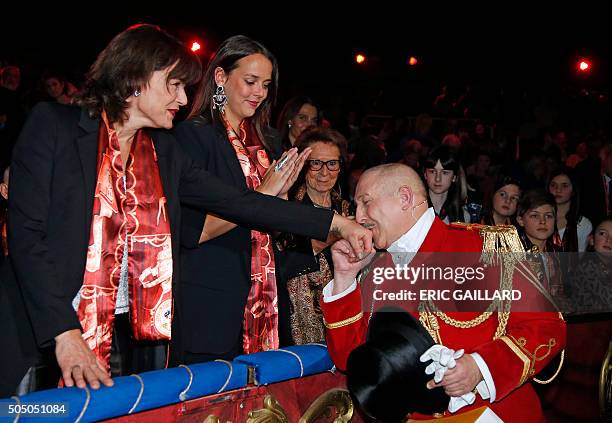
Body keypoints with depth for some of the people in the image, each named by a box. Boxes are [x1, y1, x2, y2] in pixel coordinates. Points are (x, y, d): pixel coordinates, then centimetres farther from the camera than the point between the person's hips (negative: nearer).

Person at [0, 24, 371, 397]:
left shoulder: (163, 151, 8)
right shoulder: (53, 125, -6)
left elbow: (236, 201, 9)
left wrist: (334, 222, 5)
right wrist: (64, 333, -19)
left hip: (124, 336, 5)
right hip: (40, 335, -4)